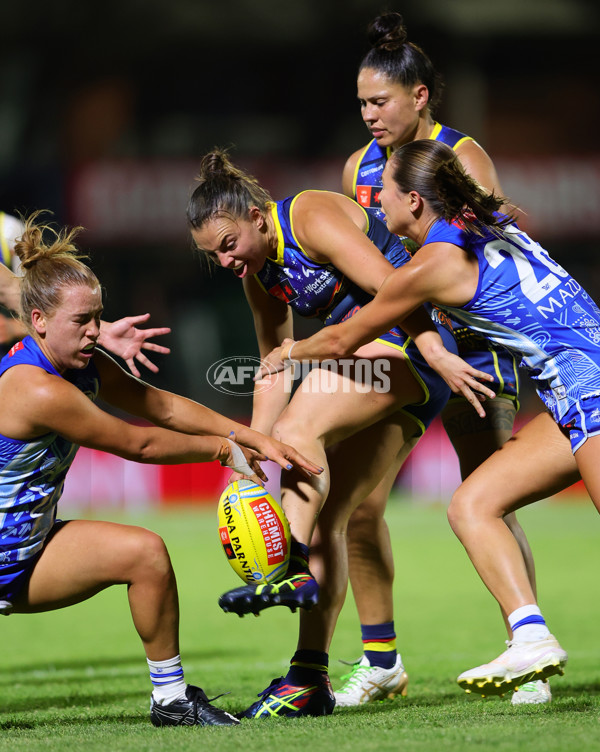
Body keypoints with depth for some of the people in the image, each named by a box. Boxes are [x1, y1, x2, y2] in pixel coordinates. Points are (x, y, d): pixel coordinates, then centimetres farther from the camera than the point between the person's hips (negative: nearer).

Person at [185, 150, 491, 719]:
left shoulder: (311, 217, -13)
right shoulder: (257, 273, 14)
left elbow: (392, 287, -22)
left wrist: (436, 352, -31)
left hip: (407, 337, -9)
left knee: (298, 429, -28)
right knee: (325, 520, 2)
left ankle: (293, 568, -44)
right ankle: (310, 680, 0)